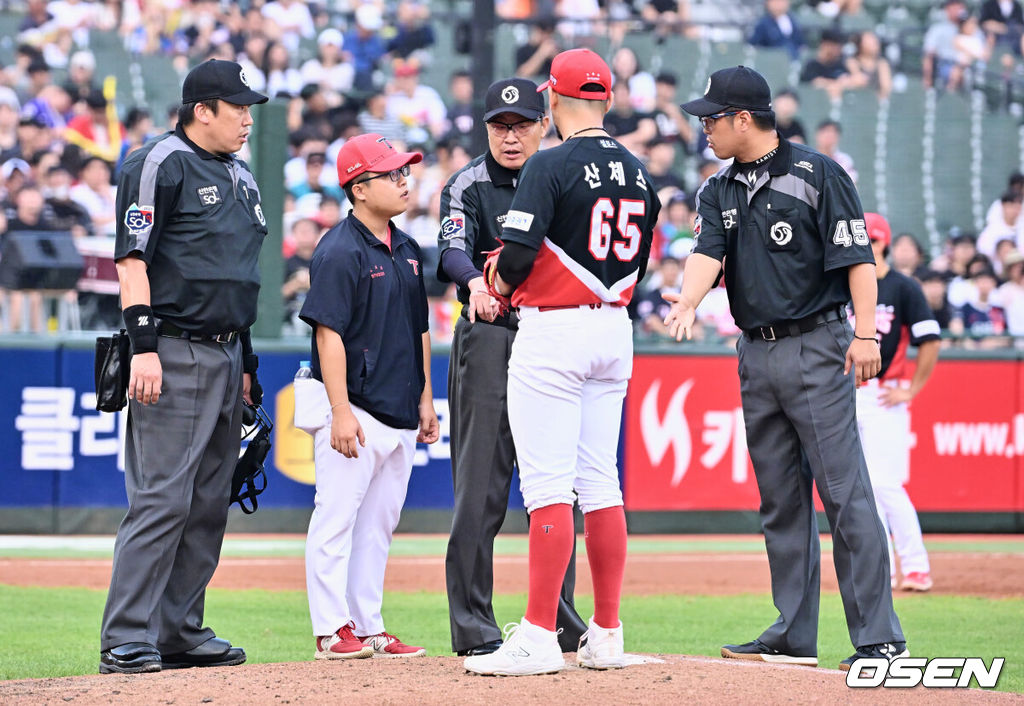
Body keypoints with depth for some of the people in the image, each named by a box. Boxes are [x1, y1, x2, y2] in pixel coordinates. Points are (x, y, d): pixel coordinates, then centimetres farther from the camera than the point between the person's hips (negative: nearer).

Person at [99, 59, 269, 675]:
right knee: (162, 497, -13)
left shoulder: (242, 179, 19)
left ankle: (181, 633, 15)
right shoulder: (160, 165, -7)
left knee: (210, 504, 9)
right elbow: (132, 258, -13)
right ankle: (126, 640, -12)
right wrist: (144, 346, -21)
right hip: (175, 356, -9)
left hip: (226, 357, 9)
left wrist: (246, 364, 21)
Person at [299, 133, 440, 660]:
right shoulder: (340, 252, -12)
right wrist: (340, 411, -21)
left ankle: (369, 627, 16)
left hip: (399, 414, 8)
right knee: (337, 517, -5)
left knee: (379, 523, 11)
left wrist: (425, 399, 18)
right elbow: (329, 333, -16)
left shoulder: (407, 251, 13)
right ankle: (332, 631, -3)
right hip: (353, 409, -8)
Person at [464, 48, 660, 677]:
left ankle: (539, 637, -10)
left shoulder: (551, 166, -12)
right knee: (601, 484, 11)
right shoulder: (638, 173, 11)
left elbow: (517, 254, -17)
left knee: (548, 485, -8)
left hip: (553, 332, -7)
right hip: (616, 331, 7)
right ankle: (606, 636, 11)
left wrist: (500, 287, 3)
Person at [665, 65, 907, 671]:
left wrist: (865, 332, -18)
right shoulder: (720, 192, 13)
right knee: (779, 500, 9)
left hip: (817, 349, -7)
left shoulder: (818, 175, -5)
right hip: (756, 354, 7)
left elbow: (858, 256, -9)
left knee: (845, 492, -10)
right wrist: (688, 302, -23)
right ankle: (795, 634, 14)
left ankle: (880, 638, -11)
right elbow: (708, 253, -2)